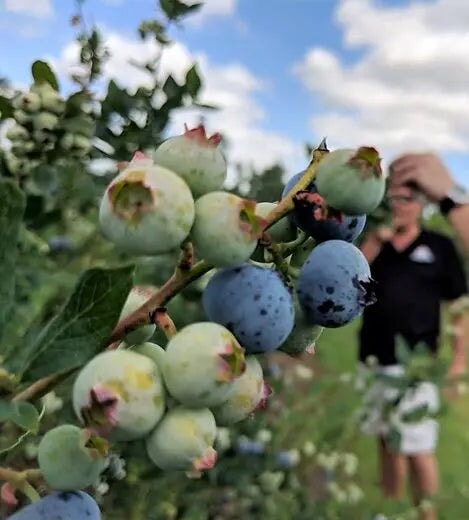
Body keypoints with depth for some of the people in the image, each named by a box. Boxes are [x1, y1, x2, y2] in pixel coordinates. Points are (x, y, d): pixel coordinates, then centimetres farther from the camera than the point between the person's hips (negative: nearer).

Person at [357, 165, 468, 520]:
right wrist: (375, 238, -14)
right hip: (372, 363, 4)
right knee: (387, 443, 16)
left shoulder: (440, 246, 0)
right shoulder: (373, 242, 8)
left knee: (418, 451, -2)